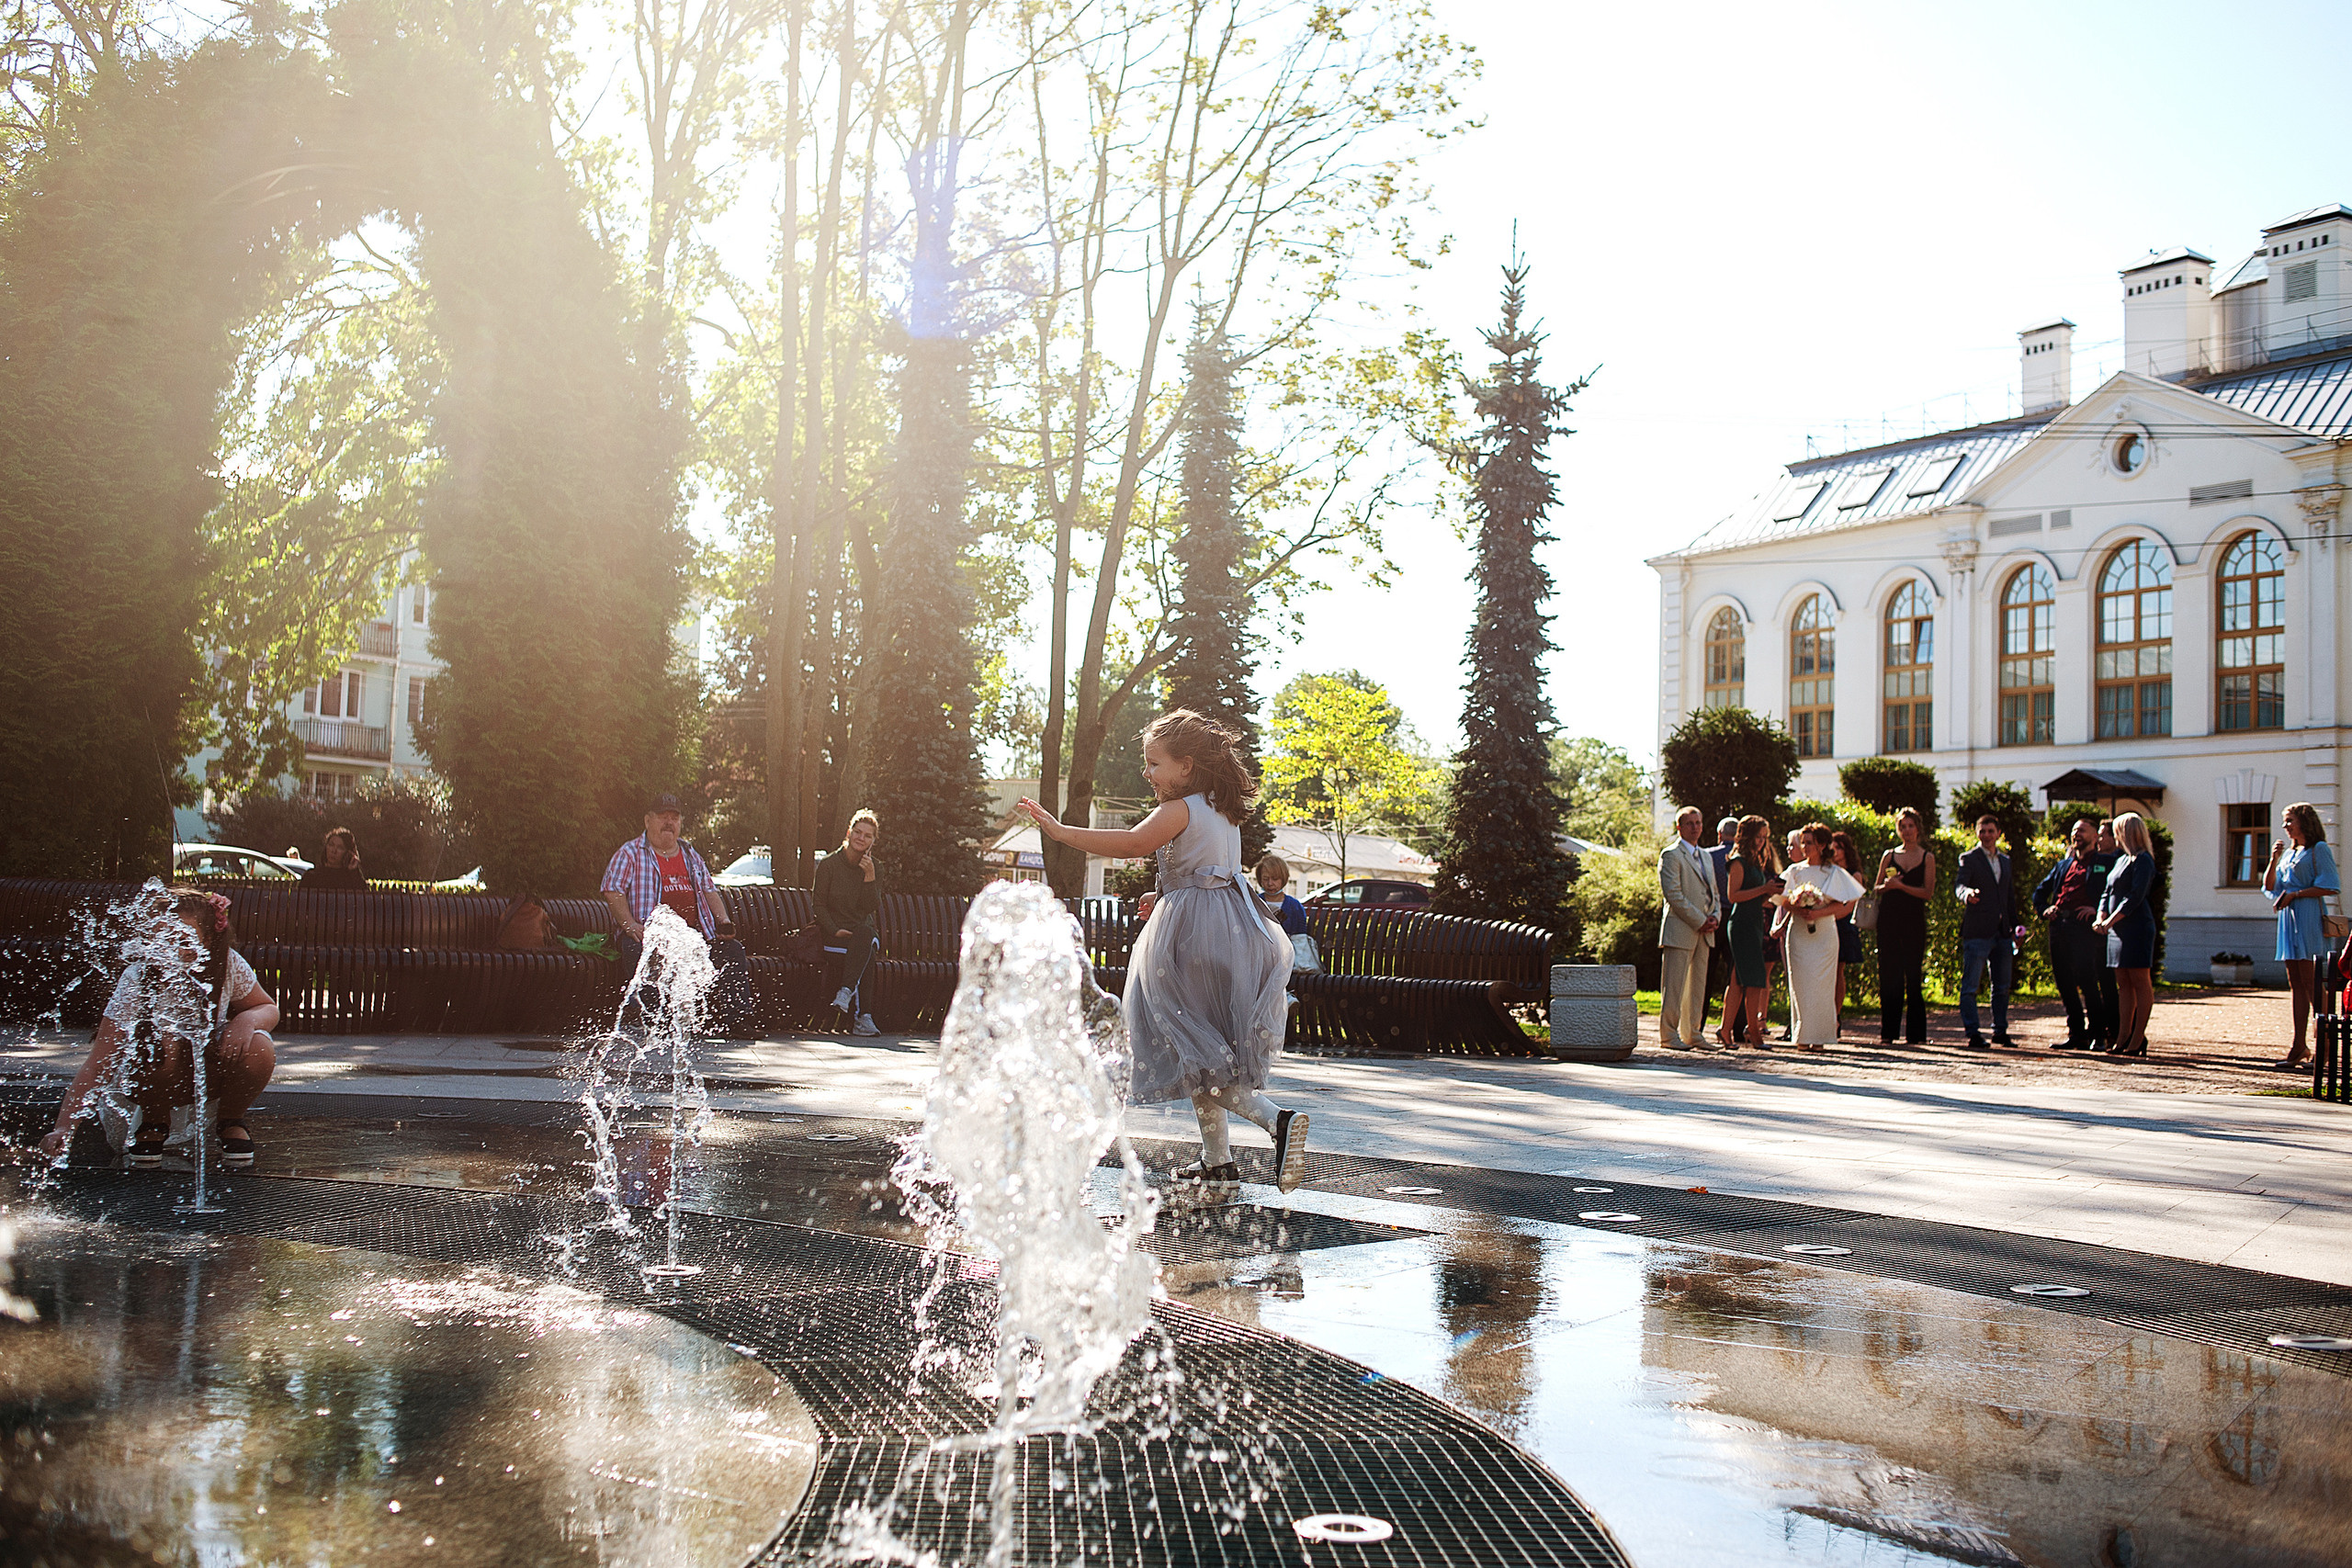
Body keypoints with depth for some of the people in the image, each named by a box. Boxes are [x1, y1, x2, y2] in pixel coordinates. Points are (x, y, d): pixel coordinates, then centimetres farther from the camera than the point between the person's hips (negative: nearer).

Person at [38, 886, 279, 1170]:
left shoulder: (228, 965, -22)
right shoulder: (136, 981, -28)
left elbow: (267, 1008, -3)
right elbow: (100, 1061, -31)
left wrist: (247, 1020, -29)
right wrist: (65, 1126, -42)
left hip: (213, 1072, 2)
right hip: (162, 1077, -1)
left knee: (257, 1050, -31)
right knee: (163, 1049, -37)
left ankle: (233, 1120, 3)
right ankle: (154, 1122, -2)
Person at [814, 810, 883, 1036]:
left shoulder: (872, 867, 9)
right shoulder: (829, 864, 2)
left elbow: (871, 908, -1)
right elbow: (819, 905, 0)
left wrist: (870, 876, -13)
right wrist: (835, 930, -15)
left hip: (865, 932, 2)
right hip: (833, 935, -2)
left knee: (864, 934, -36)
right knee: (859, 951, -35)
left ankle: (846, 992, -47)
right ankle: (861, 1017, -41)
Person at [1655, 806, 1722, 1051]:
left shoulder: (1706, 857, 20)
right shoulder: (1671, 855, -6)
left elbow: (1713, 892, 23)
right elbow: (1674, 895, -14)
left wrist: (1715, 916, 2)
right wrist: (1700, 921, -14)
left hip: (1703, 932, 8)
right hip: (1680, 931, -8)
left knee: (1697, 985, 9)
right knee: (1674, 986, -5)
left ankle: (1692, 1033, 15)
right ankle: (1669, 1035, 0)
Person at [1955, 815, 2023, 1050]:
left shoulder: (2005, 861, 18)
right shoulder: (1969, 859, -2)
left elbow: (2010, 897, 21)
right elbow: (1959, 885, -18)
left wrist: (2014, 928, 16)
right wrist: (1967, 894, -41)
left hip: (2002, 933, 6)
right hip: (1977, 931, -6)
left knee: (2003, 985, 11)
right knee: (1970, 985, -6)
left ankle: (2000, 1030, 21)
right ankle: (1972, 1033, -3)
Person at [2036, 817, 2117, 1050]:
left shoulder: (2104, 863, 7)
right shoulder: (2063, 864, 24)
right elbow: (2040, 890, 31)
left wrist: (2097, 909, -15)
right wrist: (2044, 909, 13)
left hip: (2084, 926, -6)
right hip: (2059, 926, 6)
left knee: (2087, 980, -12)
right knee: (2063, 980, 5)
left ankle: (2098, 1032, -4)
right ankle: (2076, 1033, 11)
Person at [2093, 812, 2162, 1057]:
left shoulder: (2143, 860, -8)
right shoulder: (2121, 861, 19)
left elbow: (2135, 896, -16)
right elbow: (2107, 892, 18)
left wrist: (2111, 920, -18)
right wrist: (2101, 917, 0)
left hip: (2137, 928, -9)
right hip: (2118, 930, 9)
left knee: (2140, 982, -5)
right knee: (2123, 983, 9)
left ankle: (2138, 1040, -5)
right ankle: (2123, 1037, 11)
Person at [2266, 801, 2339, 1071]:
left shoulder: (2319, 850, -2)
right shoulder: (2289, 853, 21)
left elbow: (2329, 887, -12)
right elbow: (2269, 886, 18)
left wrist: (2294, 894, -14)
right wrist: (2273, 861, 4)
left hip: (2308, 918, -8)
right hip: (2289, 920, 8)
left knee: (2310, 982, -10)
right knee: (2296, 985, 5)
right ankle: (2300, 1048, 5)